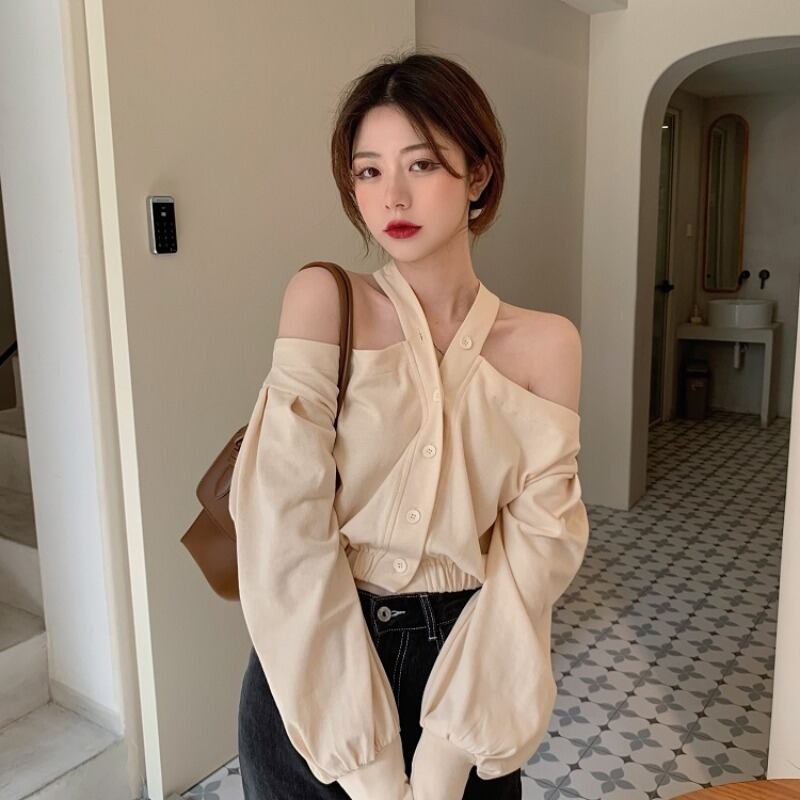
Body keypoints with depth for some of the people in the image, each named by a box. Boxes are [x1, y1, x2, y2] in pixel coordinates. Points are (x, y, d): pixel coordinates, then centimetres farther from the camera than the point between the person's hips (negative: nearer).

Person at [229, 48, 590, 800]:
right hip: (315, 671, -1)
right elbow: (287, 530, -16)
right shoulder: (322, 300, -11)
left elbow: (534, 551, -9)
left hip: (462, 663, 2)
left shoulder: (544, 344, -6)